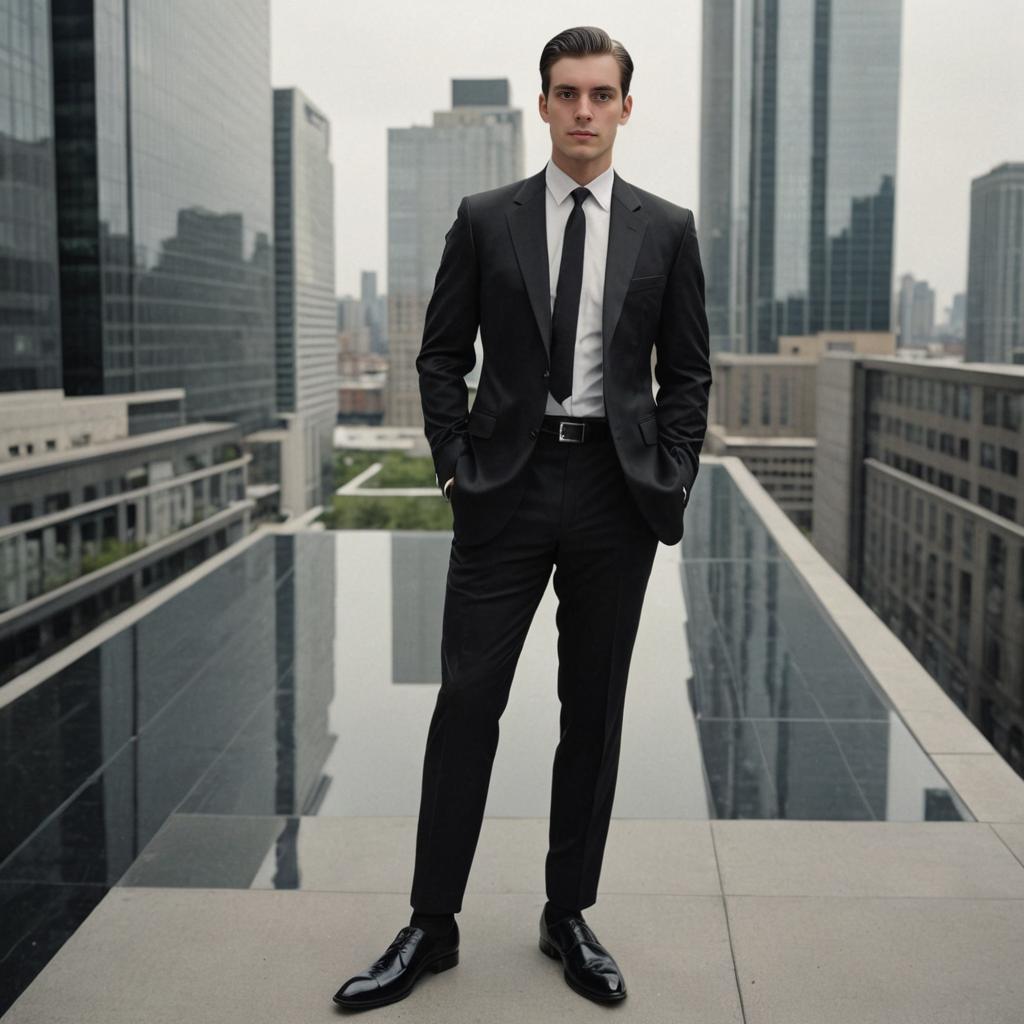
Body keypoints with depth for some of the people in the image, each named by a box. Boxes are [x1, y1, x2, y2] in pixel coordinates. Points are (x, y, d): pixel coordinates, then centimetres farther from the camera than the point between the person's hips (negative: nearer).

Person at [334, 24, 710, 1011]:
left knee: (594, 708, 8)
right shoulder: (484, 220, 5)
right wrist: (454, 465, -3)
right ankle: (431, 925, 12)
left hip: (616, 488, 1)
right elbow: (441, 354, 7)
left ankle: (569, 915, 23)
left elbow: (687, 372, 8)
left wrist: (670, 484, -2)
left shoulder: (666, 228, 6)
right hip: (506, 484, -1)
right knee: (467, 699, 0)